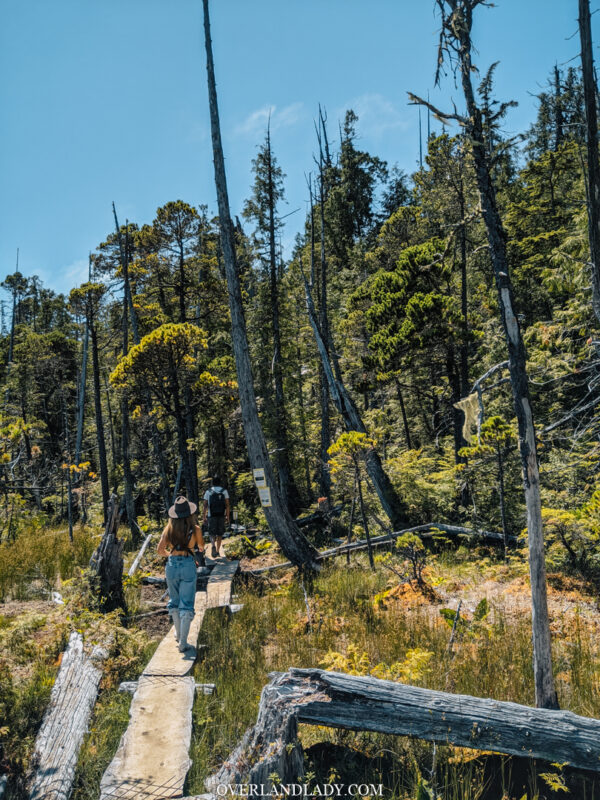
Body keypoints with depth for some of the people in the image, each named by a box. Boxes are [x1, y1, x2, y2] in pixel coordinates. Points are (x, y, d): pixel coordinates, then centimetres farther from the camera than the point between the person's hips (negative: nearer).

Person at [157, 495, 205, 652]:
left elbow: (160, 550, -1)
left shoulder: (169, 528, -3)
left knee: (174, 600, 23)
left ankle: (178, 633, 38)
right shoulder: (195, 529, -8)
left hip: (172, 564, 3)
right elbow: (201, 547, 9)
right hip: (188, 565, -3)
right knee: (186, 604, 4)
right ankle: (183, 642, 1)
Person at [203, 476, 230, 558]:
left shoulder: (208, 492, 0)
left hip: (211, 515, -1)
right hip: (221, 515, 1)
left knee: (212, 533, 6)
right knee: (219, 534, 15)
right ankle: (217, 551, 19)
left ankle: (213, 545, -23)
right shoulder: (224, 491, 0)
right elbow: (227, 505, -4)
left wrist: (204, 517, 6)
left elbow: (205, 505, -2)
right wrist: (228, 517, 0)